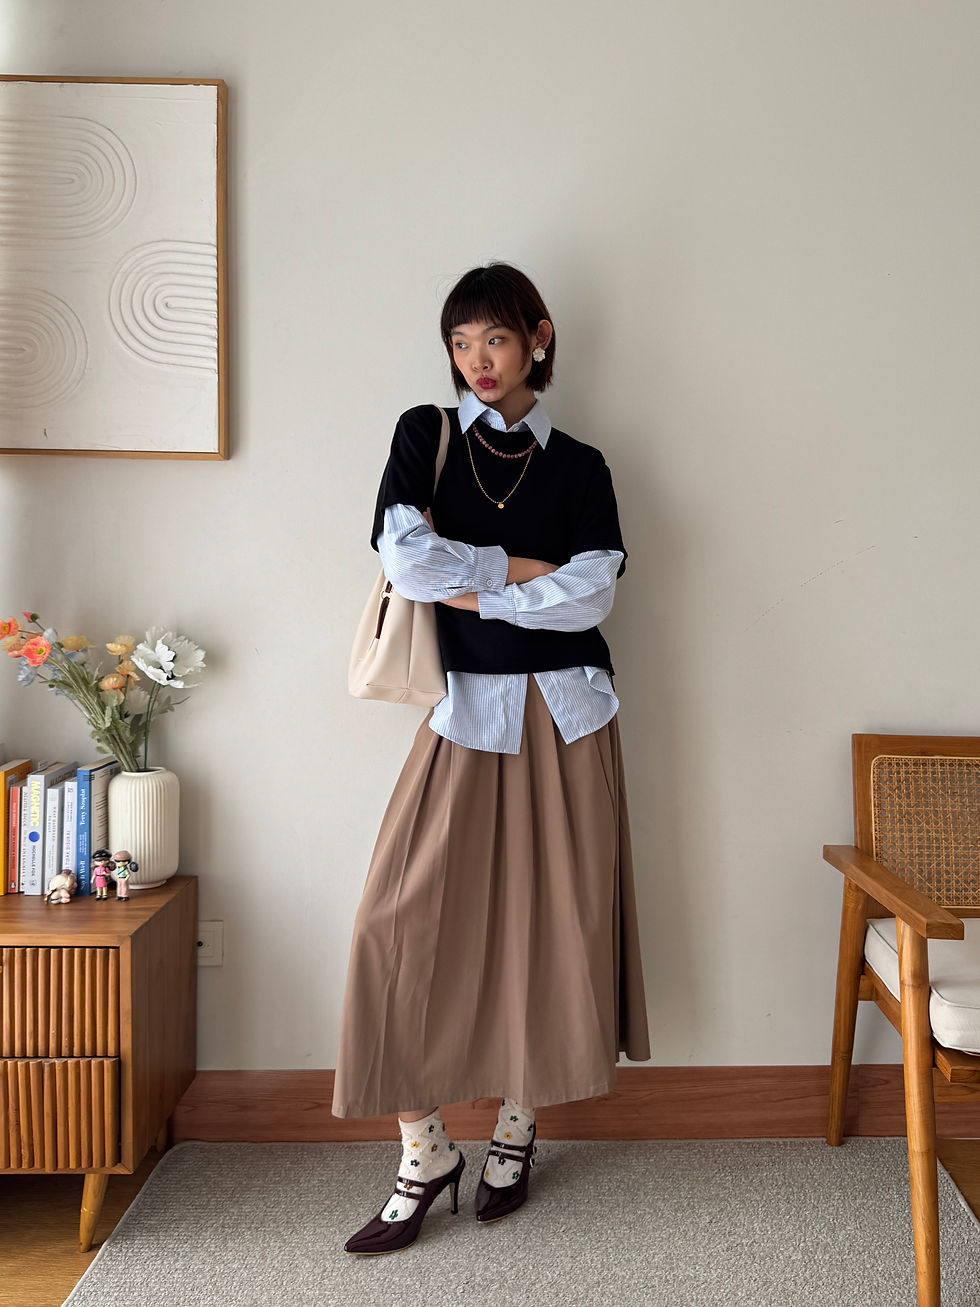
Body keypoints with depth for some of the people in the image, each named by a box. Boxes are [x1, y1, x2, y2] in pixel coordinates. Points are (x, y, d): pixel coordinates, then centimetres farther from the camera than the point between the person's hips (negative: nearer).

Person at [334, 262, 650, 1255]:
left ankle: (517, 1126, 24)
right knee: (408, 920, -7)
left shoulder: (579, 466, 8)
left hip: (562, 711, 1)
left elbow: (591, 595, -7)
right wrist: (523, 567, -6)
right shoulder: (424, 434, 7)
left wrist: (467, 584, -8)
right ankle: (424, 1151, 10)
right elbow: (404, 557, -10)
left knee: (549, 920, 4)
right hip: (464, 708, 0)